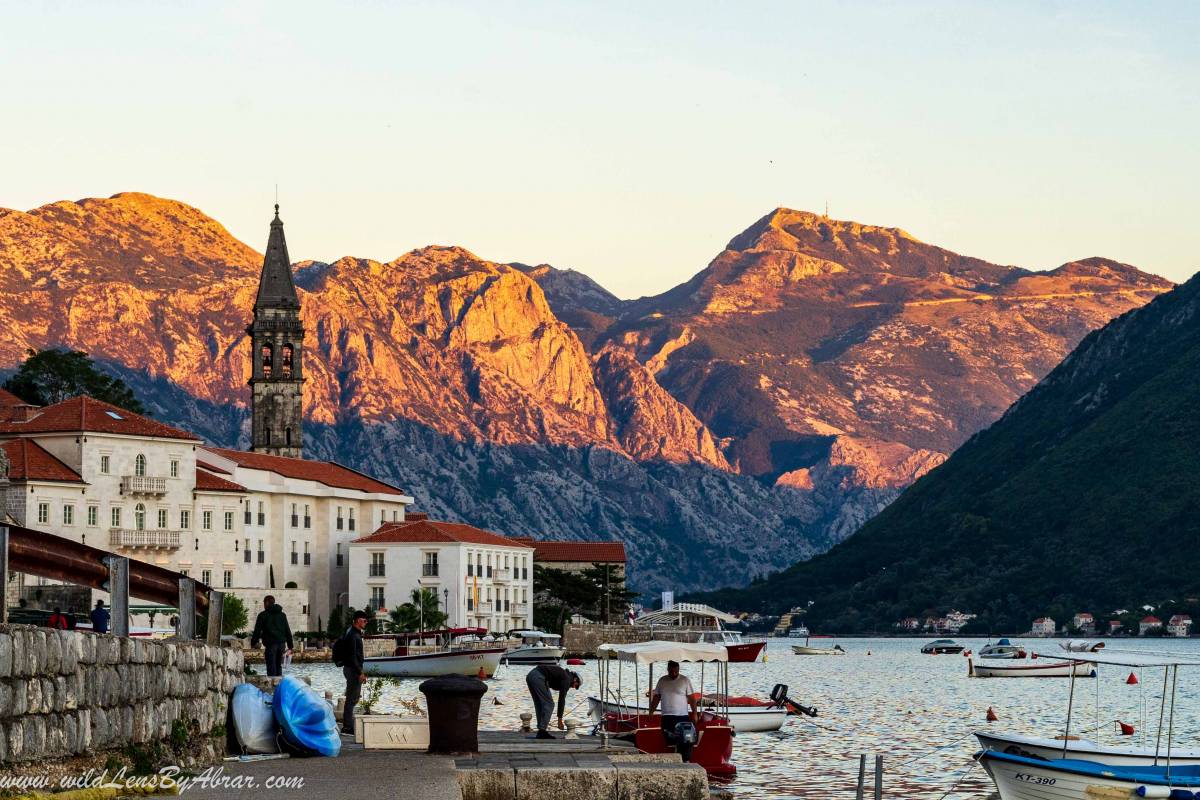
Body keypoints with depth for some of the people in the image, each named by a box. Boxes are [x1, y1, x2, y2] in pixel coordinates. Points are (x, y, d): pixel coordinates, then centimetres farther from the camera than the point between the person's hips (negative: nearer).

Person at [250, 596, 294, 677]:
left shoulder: (263, 615, 0)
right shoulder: (282, 615, 15)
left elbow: (257, 631, -3)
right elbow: (288, 631, 15)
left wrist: (253, 643, 5)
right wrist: (290, 645, 18)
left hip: (271, 643, -5)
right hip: (281, 643, 5)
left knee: (271, 667, -4)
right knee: (279, 666, 14)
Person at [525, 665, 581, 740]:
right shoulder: (567, 679, 2)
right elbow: (562, 699, 0)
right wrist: (560, 719, 5)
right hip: (538, 677, -10)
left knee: (539, 704, 17)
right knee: (549, 704, -2)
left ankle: (541, 732, 16)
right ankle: (542, 731, -5)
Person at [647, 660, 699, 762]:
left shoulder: (685, 681, 1)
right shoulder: (662, 681, 9)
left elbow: (692, 698, 0)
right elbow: (656, 698, 14)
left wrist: (694, 714, -7)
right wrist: (651, 712, 7)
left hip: (682, 716, -2)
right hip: (667, 717, 2)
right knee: (669, 741, -3)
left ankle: (686, 761, -4)